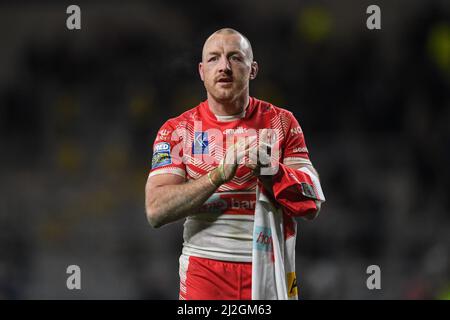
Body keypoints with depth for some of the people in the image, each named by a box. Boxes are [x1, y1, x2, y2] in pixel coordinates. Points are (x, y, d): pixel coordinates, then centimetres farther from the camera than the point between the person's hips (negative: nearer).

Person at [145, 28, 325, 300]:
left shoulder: (282, 122, 6)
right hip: (204, 271, -1)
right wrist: (221, 173, -20)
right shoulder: (178, 130, 3)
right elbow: (156, 210, -10)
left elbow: (312, 205, 0)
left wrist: (269, 169, -17)